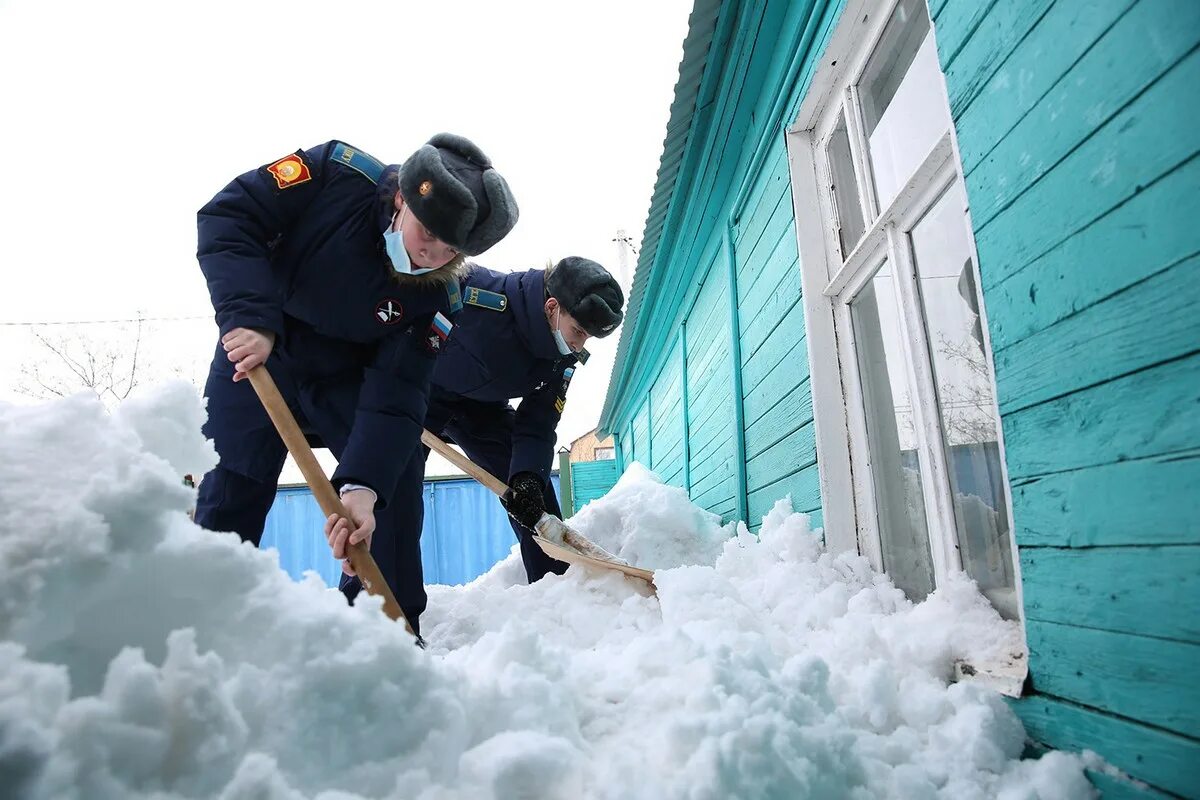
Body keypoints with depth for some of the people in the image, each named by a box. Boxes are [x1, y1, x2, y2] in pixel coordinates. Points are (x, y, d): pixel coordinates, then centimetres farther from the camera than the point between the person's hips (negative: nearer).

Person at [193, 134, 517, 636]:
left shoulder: (436, 302, -22)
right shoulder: (337, 173, -25)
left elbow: (395, 396, -27)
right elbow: (226, 217, -24)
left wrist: (362, 482, -41)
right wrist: (250, 313, -38)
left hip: (346, 379, 1)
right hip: (254, 353, 0)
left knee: (389, 485, -10)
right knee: (230, 498, 1)